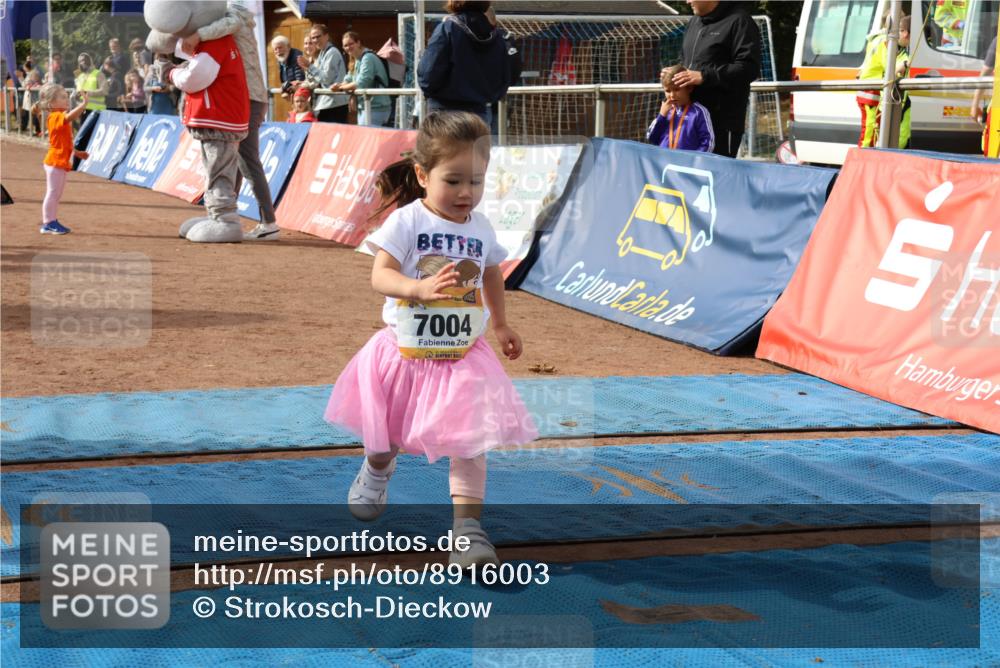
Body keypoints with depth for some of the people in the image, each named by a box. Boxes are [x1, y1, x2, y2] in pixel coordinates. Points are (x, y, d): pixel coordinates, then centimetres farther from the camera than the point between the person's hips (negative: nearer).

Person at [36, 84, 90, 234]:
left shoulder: (61, 118, 17)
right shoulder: (56, 117, -16)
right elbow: (70, 115, -39)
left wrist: (77, 153, 20)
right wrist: (84, 103, -37)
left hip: (62, 162, 10)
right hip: (55, 162, -10)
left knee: (56, 194, 15)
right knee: (52, 193, -5)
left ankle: (52, 221, 22)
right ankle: (48, 223, -1)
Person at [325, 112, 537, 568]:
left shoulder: (481, 229, -1)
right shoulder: (405, 222, -15)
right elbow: (380, 275, -26)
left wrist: (500, 325, 28)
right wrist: (421, 287, -44)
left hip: (463, 356, 2)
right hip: (403, 354, -1)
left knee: (468, 443, -11)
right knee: (384, 433, 19)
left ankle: (468, 529, -10)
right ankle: (376, 472, 54)